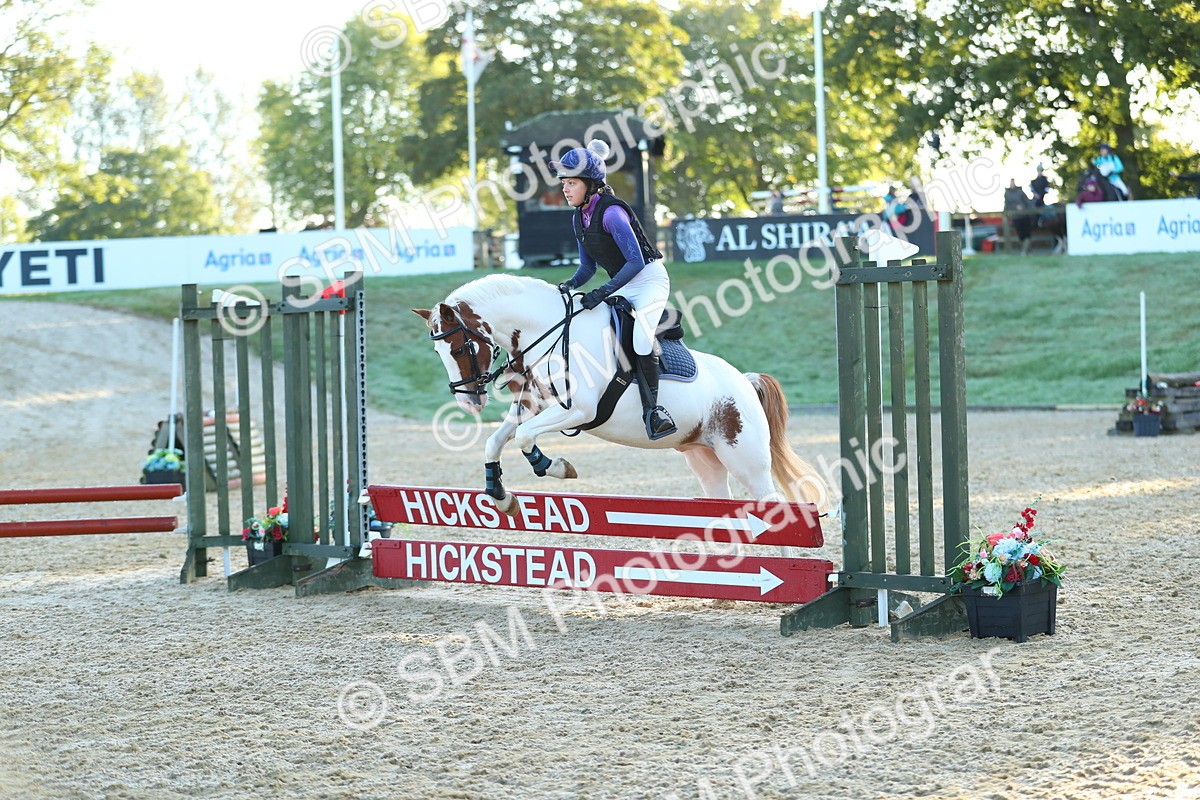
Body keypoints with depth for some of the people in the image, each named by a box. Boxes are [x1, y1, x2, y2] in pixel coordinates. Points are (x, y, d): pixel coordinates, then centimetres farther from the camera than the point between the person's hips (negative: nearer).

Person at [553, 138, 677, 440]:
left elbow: (636, 261, -27)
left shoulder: (611, 212, -22)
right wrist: (571, 284, -10)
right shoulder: (578, 218, 3)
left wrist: (603, 292, -31)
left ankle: (652, 408, -23)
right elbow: (588, 266, 11)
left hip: (650, 278, -9)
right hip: (624, 285, 9)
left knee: (641, 336, -29)